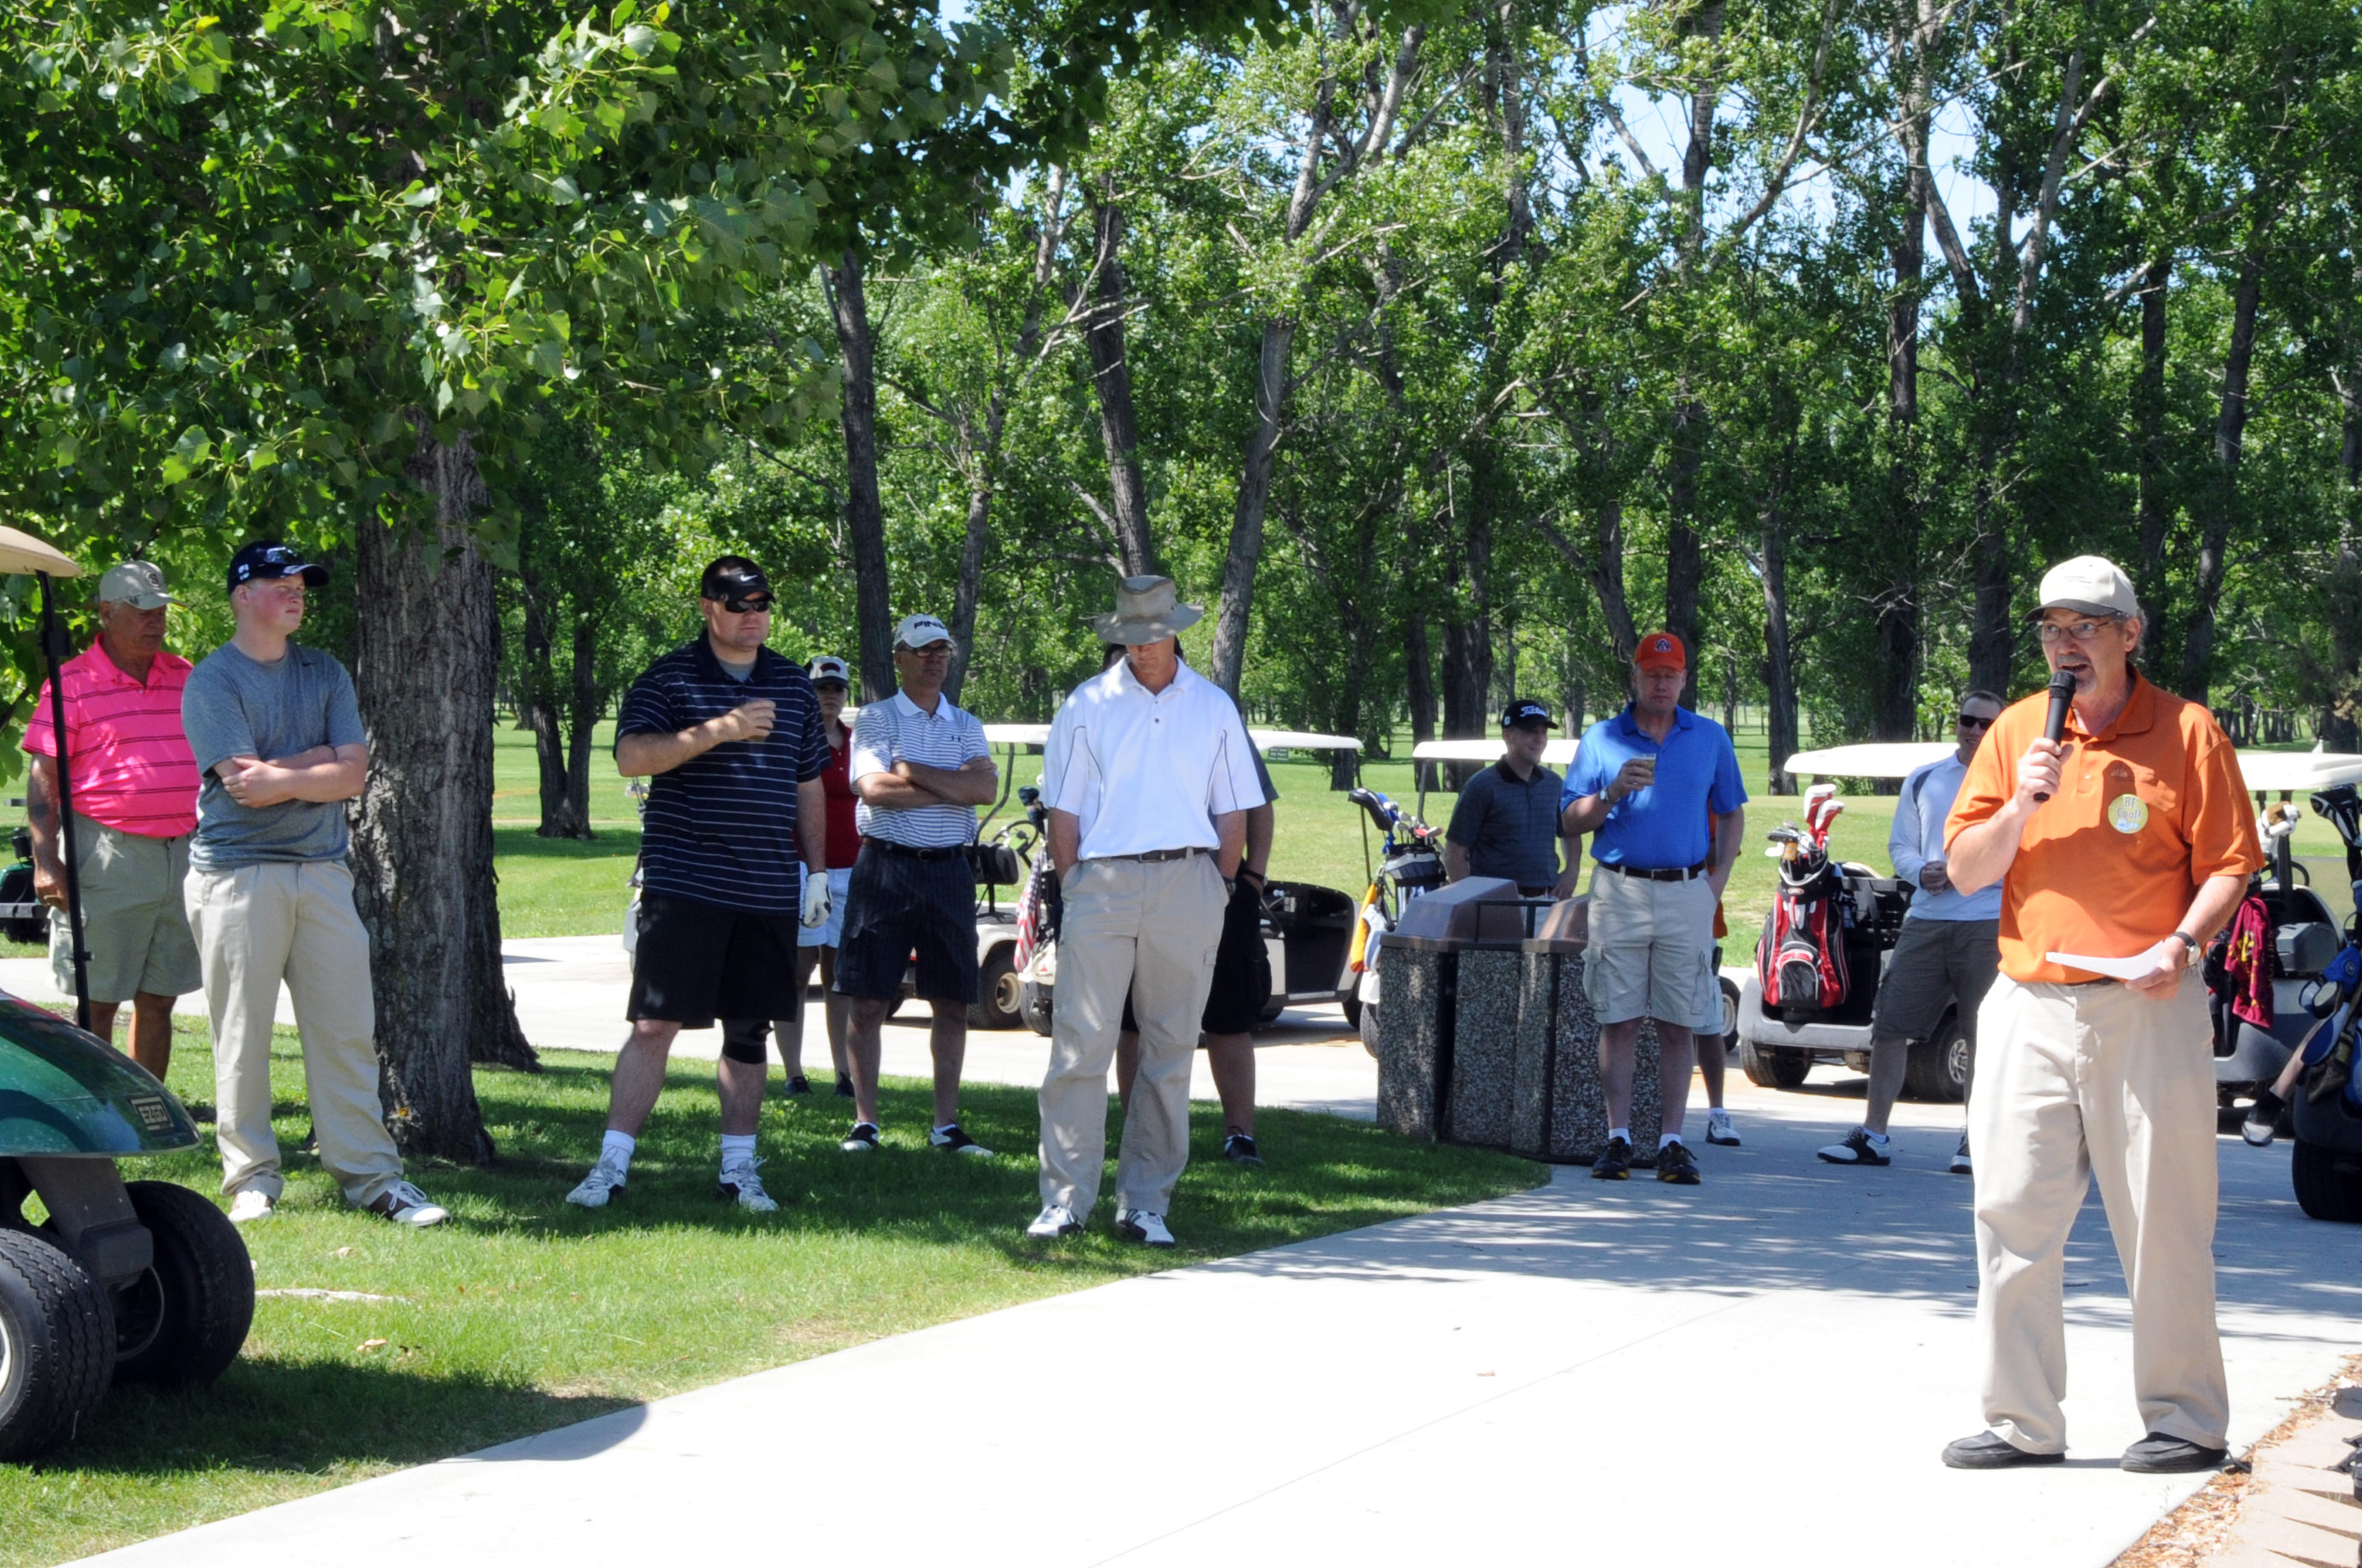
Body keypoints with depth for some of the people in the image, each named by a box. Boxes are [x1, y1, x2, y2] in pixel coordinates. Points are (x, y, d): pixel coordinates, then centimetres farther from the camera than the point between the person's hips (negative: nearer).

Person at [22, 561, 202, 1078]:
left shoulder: (186, 677, 13)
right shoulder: (72, 682, -2)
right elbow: (43, 774, -5)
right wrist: (45, 858, -13)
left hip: (183, 855, 5)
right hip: (108, 856, -5)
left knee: (159, 1000, 9)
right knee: (97, 1002, -2)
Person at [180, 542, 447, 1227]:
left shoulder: (325, 674, 14)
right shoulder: (212, 681, -1)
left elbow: (352, 774, 3)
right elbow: (241, 781, -13)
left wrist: (281, 776, -10)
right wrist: (319, 759, -5)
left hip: (322, 870, 4)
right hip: (237, 872, -4)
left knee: (347, 1033, 2)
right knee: (242, 1037, -1)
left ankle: (370, 1175, 4)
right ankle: (252, 1177, 7)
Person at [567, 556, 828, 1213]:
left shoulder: (793, 684, 13)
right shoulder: (669, 678, -2)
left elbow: (809, 784, 20)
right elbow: (631, 757, -17)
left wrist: (817, 869, 16)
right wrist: (720, 729, -25)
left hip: (768, 889, 4)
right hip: (683, 883, -4)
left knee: (749, 1030, 9)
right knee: (655, 1024, -6)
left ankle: (739, 1168, 17)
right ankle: (612, 1164, -1)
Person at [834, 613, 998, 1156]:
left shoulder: (966, 726, 13)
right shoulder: (875, 719, 3)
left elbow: (986, 789, -5)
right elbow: (874, 787, -14)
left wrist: (914, 772, -11)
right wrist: (954, 786, -9)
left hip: (948, 869, 3)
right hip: (886, 866, -3)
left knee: (953, 1003, 3)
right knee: (869, 1002, -2)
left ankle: (945, 1125, 10)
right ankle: (865, 1121, 6)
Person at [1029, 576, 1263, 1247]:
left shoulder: (1214, 707, 11)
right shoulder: (1087, 705, 6)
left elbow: (1232, 813, 12)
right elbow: (1063, 810, 6)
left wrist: (1221, 889, 5)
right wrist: (1072, 888, -1)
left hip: (1187, 885, 2)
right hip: (1104, 882, -2)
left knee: (1170, 1048, 4)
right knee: (1080, 1044, -6)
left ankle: (1145, 1204, 9)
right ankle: (1065, 1200, -2)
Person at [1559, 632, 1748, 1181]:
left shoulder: (1711, 738, 12)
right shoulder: (1601, 739, 8)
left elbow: (1731, 815, 18)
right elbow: (1571, 823, 7)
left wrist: (1716, 882, 6)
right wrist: (1613, 793, -11)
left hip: (1687, 894, 1)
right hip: (1619, 890, -1)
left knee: (1679, 1024, -1)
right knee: (1619, 1020, -1)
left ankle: (1673, 1141, 2)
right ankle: (1618, 1138, 3)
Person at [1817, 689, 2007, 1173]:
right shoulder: (1922, 780, 15)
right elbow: (1899, 845, 19)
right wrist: (1920, 872, -3)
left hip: (1988, 926, -4)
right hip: (1925, 921, 4)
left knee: (1983, 1035, -1)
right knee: (1889, 1026, 1)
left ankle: (1975, 1141, 9)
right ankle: (1872, 1136, 8)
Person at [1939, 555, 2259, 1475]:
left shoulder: (2187, 733, 1)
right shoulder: (2016, 733, 10)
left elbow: (2229, 864, -1)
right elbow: (1964, 872, 8)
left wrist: (2183, 944, -17)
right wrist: (2021, 806, -9)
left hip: (2147, 1011, -3)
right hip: (2030, 1008, 3)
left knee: (2164, 1223, 1)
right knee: (2012, 1216, 1)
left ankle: (2187, 1418, 11)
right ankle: (2024, 1422, 9)